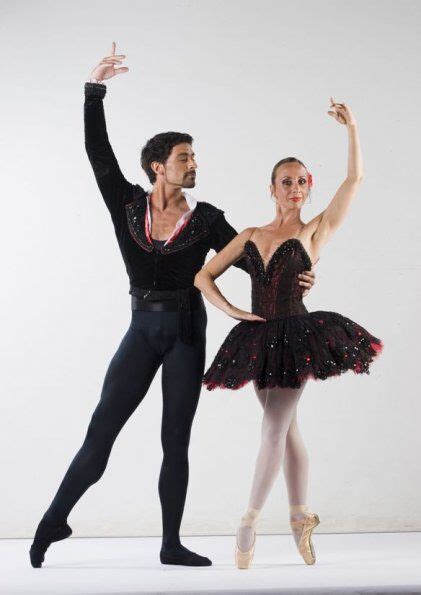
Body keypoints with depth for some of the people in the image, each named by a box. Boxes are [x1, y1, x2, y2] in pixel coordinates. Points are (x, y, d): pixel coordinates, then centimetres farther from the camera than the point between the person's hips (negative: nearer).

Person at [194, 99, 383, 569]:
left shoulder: (315, 231, 1)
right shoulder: (250, 236, 10)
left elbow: (354, 179, -6)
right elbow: (203, 276, 10)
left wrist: (351, 127, -9)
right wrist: (232, 310, -5)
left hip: (296, 337, -4)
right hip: (258, 338, 4)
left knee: (274, 431, -5)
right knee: (287, 428, 13)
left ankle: (249, 523, 3)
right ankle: (300, 516, 24)